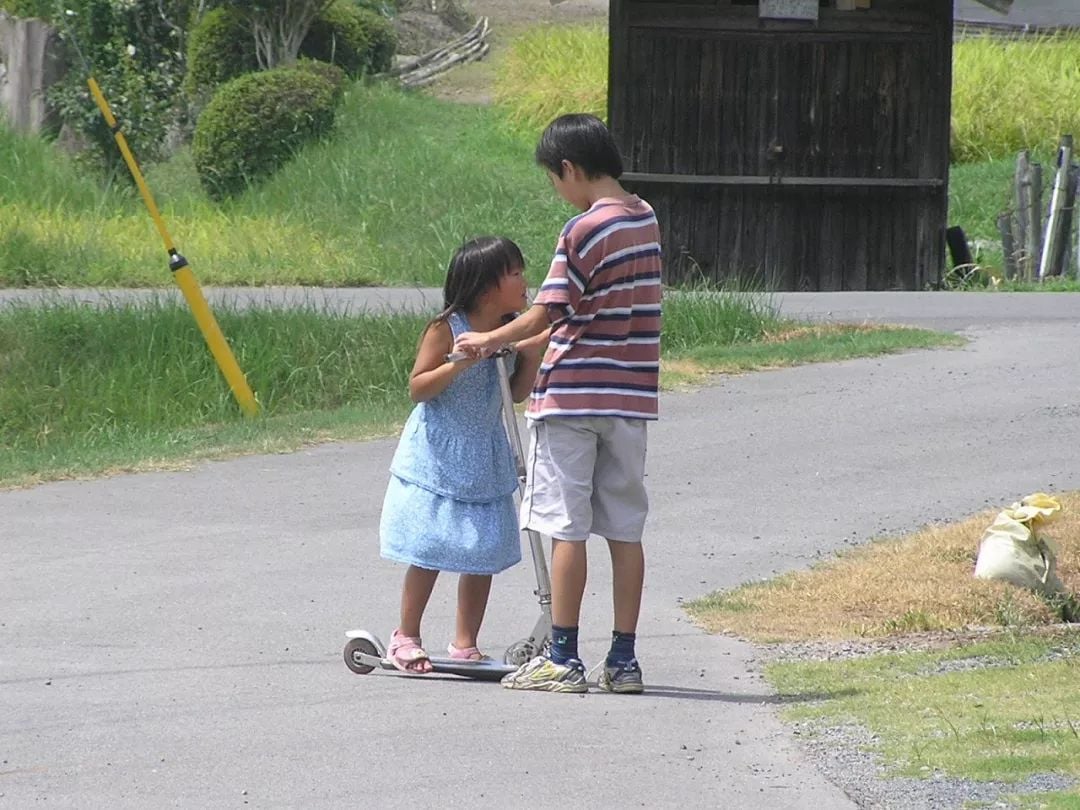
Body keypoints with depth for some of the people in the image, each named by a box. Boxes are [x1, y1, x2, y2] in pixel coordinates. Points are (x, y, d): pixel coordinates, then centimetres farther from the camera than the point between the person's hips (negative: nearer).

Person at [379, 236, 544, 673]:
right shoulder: (447, 329, -15)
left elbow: (517, 393, 10)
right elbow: (417, 388, -14)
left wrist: (531, 357, -7)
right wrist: (460, 363, -27)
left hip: (484, 460, 6)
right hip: (439, 457, -6)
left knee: (485, 552, 4)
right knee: (430, 552, -3)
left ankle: (465, 643, 15)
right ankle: (406, 636, 12)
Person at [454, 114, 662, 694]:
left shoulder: (584, 231, -14)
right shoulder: (645, 220, 9)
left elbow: (548, 313, -16)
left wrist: (491, 340, 0)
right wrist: (528, 342, 19)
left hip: (572, 395, -7)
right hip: (631, 396, 7)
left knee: (566, 528, -2)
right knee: (625, 530, 7)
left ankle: (563, 659, -1)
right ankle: (624, 660, 8)